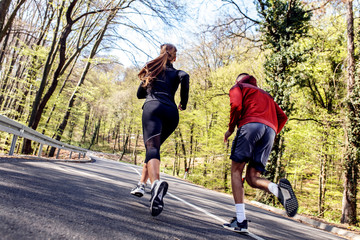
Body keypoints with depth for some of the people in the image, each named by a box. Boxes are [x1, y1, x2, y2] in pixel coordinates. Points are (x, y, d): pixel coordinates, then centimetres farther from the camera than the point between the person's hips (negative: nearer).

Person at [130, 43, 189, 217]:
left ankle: (156, 183, -51)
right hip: (171, 113, 2)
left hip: (153, 107, -2)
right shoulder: (177, 72, 23)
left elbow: (140, 94, 29)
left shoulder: (152, 68, 27)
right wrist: (183, 103, 8)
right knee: (155, 147, 22)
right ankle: (141, 184, 18)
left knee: (152, 148, -22)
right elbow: (185, 77, -4)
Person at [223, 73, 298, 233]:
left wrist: (230, 129, 8)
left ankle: (240, 221, -13)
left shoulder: (238, 87, 21)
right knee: (252, 178, 4)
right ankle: (279, 189, -28)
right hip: (270, 129, 5)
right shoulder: (266, 94, 38)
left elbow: (236, 105, -2)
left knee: (236, 171, -1)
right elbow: (282, 117, 26)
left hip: (250, 124, -5)